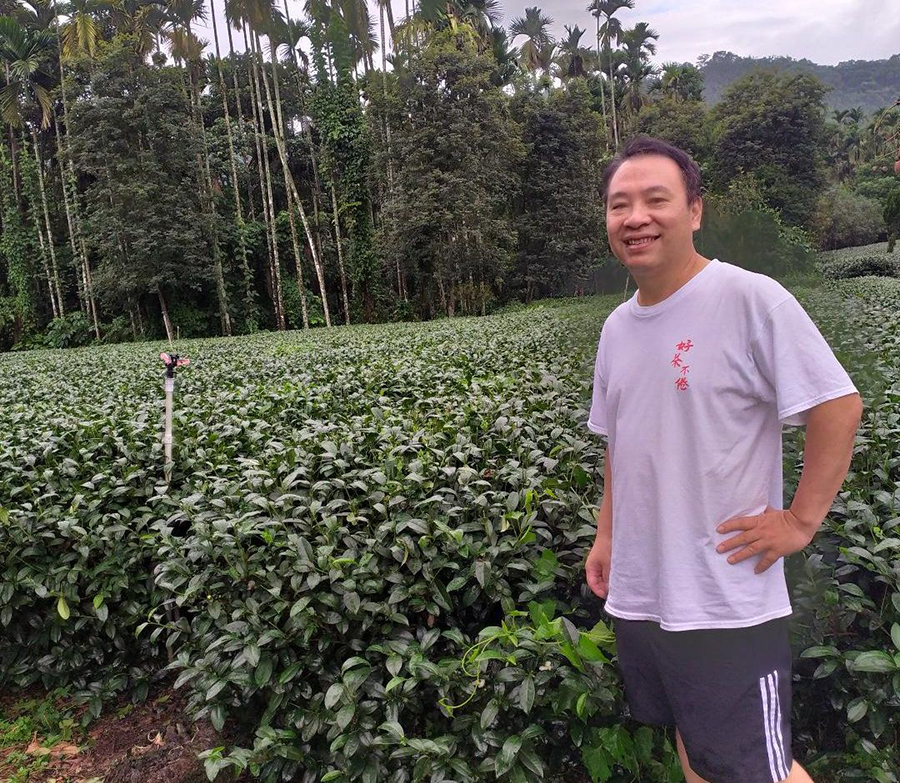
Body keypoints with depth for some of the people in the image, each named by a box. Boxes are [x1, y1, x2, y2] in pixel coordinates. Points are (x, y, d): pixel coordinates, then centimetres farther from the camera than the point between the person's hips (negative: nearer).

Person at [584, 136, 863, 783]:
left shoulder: (750, 298, -15)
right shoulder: (616, 327, 7)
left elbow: (840, 406, -13)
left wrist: (801, 521, -14)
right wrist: (606, 536, 15)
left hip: (728, 603, -7)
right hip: (637, 593, 7)